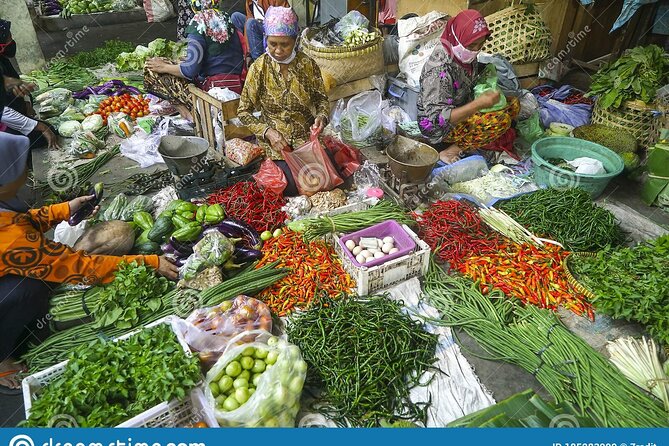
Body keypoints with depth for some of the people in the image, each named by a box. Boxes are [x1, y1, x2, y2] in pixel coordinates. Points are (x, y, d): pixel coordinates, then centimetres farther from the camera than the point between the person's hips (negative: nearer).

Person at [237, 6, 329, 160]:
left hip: (306, 133, 2)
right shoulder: (258, 68, -8)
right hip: (272, 136, -1)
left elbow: (321, 99, 7)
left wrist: (322, 116, -16)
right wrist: (267, 132, -18)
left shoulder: (308, 64, -6)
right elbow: (243, 112, -3)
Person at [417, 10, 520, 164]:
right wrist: (479, 104, -37)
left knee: (513, 103, 5)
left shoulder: (465, 55, -6)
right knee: (501, 120, -22)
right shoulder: (439, 70, -31)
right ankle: (452, 151, -10)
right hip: (438, 127, -9)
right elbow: (437, 118, -33)